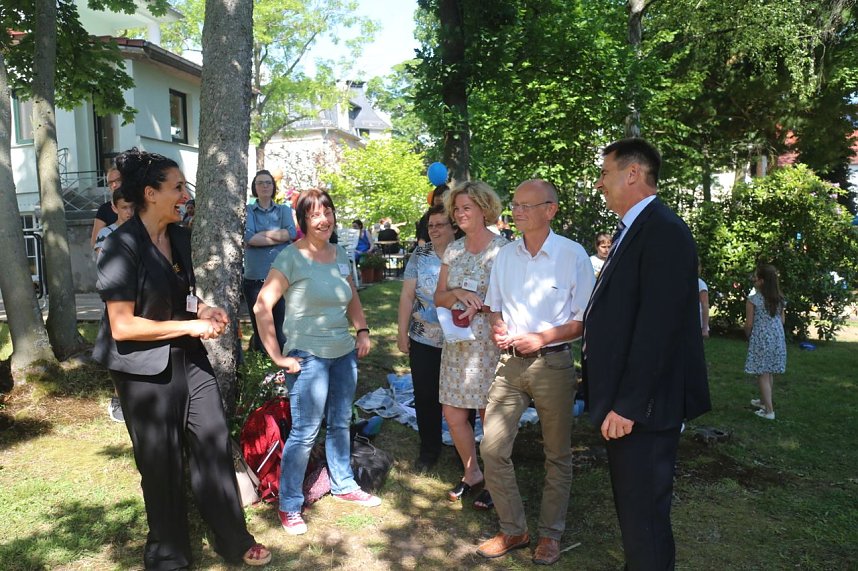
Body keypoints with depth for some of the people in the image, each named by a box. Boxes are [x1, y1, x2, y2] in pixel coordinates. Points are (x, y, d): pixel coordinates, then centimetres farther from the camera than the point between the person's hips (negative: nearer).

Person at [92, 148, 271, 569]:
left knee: (215, 447, 12)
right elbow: (122, 326, -22)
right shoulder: (123, 246, -19)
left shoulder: (179, 236, 5)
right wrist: (191, 326, -18)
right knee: (162, 464, 10)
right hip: (146, 369, -7)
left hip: (190, 359, 7)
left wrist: (204, 309, 0)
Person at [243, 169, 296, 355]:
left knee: (277, 330, 3)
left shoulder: (284, 210, 11)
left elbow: (292, 233, -7)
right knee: (259, 329, 4)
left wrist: (262, 234, -8)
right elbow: (248, 236, -12)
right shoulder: (247, 210, 6)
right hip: (254, 278, -1)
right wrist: (279, 237, -9)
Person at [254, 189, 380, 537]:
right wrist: (278, 356, -16)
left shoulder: (340, 256, 8)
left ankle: (343, 485, 37)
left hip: (344, 353, 7)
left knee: (340, 425, 18)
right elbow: (262, 307, -17)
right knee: (304, 433, -1)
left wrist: (362, 331, 9)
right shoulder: (291, 257, -12)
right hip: (308, 356, -6)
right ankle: (289, 506, 16)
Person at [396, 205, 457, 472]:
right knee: (425, 397, 9)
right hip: (423, 340, 2)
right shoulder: (420, 255, 2)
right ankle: (429, 448, 27)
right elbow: (407, 295, 3)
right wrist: (402, 332, 1)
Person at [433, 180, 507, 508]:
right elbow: (438, 298, 9)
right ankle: (472, 474, 31)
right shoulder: (453, 250, 9)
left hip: (489, 343, -6)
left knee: (490, 417, 4)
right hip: (457, 344, 6)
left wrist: (478, 305, -18)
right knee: (453, 414, 9)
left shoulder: (502, 249, -8)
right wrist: (457, 294, -11)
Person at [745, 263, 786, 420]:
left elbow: (749, 323, -10)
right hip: (777, 337, 7)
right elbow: (782, 321, 11)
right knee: (769, 373, 18)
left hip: (761, 338, -6)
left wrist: (748, 336, 7)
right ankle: (763, 401, 33)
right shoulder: (779, 299, 5)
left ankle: (769, 410, -2)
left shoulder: (753, 299, -13)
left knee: (763, 374, -2)